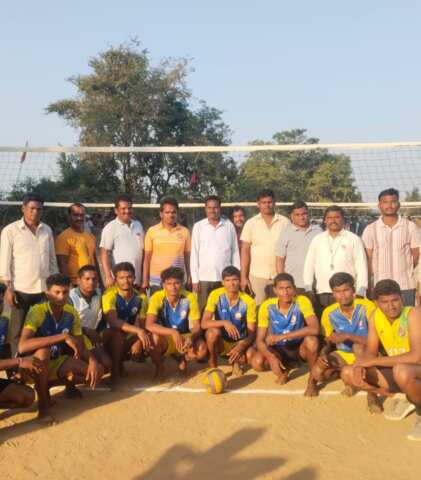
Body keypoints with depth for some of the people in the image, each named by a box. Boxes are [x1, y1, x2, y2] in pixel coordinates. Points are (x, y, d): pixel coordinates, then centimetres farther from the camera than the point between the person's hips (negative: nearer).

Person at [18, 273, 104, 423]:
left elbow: (81, 347, -1)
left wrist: (92, 360, -24)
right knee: (43, 351, -39)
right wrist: (63, 336, -42)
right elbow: (22, 346, -41)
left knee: (97, 370, -11)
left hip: (57, 361, 6)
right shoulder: (37, 311, -26)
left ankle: (47, 384, 9)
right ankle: (43, 404, -18)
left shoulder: (71, 313, -8)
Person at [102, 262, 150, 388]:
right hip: (110, 336, -5)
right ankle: (114, 374, -21)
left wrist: (138, 342, -29)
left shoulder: (141, 297, -6)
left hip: (130, 337, 5)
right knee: (118, 332, -36)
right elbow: (113, 322, -35)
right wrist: (138, 331, -45)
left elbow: (141, 324, -8)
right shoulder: (110, 295, -21)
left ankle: (120, 363, 3)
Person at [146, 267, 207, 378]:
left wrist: (191, 338, -36)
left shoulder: (189, 298, -16)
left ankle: (182, 359, 9)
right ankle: (159, 367, -3)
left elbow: (196, 326, -13)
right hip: (165, 338, -1)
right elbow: (149, 325, -31)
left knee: (202, 349, -28)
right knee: (153, 338, -36)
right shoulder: (157, 297, -20)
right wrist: (173, 332, -44)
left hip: (185, 337, 2)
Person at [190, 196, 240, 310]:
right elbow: (194, 254, 2)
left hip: (225, 278, 1)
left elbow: (235, 252, 7)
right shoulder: (198, 226, 2)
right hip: (204, 278, 0)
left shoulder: (229, 226, 4)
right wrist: (195, 279, -3)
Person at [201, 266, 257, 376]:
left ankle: (235, 360, 6)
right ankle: (213, 365, -7)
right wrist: (224, 323, -40)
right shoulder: (216, 295, -15)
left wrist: (242, 346, -32)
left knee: (251, 356, -31)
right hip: (220, 341, 0)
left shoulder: (248, 301, -14)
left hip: (239, 342, 0)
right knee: (213, 331, -34)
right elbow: (204, 323, -23)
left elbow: (252, 333, -12)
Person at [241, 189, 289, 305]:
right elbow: (245, 251, 3)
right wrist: (243, 277, -3)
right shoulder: (251, 223, 4)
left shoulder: (285, 222, 3)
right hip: (257, 276, 0)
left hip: (280, 276, 0)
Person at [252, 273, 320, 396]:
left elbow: (314, 329, -36)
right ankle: (287, 367, 6)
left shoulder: (302, 302, -21)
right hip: (278, 350, 2)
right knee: (257, 362, -26)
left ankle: (312, 380, -10)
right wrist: (271, 357, -36)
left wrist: (282, 336, -37)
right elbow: (260, 340, -16)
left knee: (311, 340, -34)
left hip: (299, 348, -2)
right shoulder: (267, 306, -17)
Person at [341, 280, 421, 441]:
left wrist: (373, 361, -29)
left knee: (402, 371, -40)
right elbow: (371, 352, 1)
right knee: (348, 373, -4)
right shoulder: (375, 317, -5)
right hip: (395, 369, 7)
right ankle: (404, 401, 8)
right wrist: (361, 365, -25)